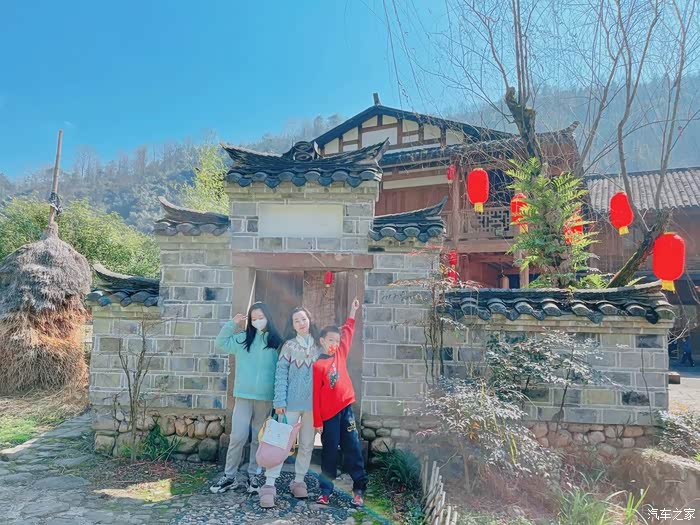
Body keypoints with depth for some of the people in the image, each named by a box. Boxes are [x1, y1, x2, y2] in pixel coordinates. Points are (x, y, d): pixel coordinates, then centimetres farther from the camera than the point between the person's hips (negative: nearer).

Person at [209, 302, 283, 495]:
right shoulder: (243, 338, 3)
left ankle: (251, 475, 25)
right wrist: (232, 324, -5)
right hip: (243, 396, 0)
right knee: (238, 437, -2)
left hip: (266, 398, 0)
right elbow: (220, 343, 5)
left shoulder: (276, 342, 0)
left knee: (259, 439, 10)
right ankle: (229, 476, 15)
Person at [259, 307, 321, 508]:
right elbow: (281, 374, -4)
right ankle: (269, 485, 6)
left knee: (307, 444, 12)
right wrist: (280, 401, -11)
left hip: (313, 403, 3)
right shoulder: (289, 345, -2)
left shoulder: (319, 345, 5)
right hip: (291, 403, -3)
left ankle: (299, 481, 26)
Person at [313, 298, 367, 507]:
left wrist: (352, 312, 12)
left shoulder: (340, 354, 4)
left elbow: (347, 332, 13)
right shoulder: (318, 365, -9)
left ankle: (359, 489, 12)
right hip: (328, 413, -4)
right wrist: (317, 421, -7)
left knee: (353, 449, 5)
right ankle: (326, 490, 18)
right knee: (329, 452, 6)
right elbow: (316, 395, -8)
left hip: (346, 407, 4)